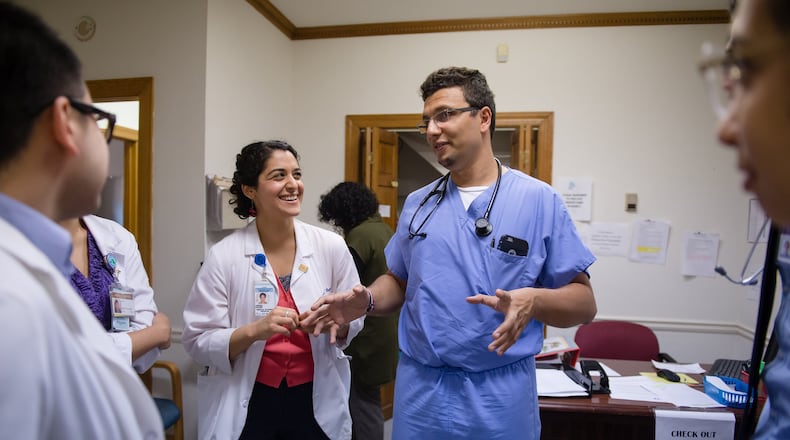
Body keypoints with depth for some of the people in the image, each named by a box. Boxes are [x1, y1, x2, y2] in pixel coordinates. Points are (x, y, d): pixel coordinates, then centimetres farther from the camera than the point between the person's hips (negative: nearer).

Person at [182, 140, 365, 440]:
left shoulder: (332, 246, -8)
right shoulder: (224, 256, -12)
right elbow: (197, 342, -11)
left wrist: (337, 324, -19)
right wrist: (254, 331, -27)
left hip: (316, 401, 2)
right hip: (248, 405, -1)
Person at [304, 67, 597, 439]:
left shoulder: (539, 200, -7)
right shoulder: (417, 204, 5)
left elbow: (583, 302, -6)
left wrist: (532, 301, -26)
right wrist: (366, 301, -8)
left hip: (499, 393, -3)